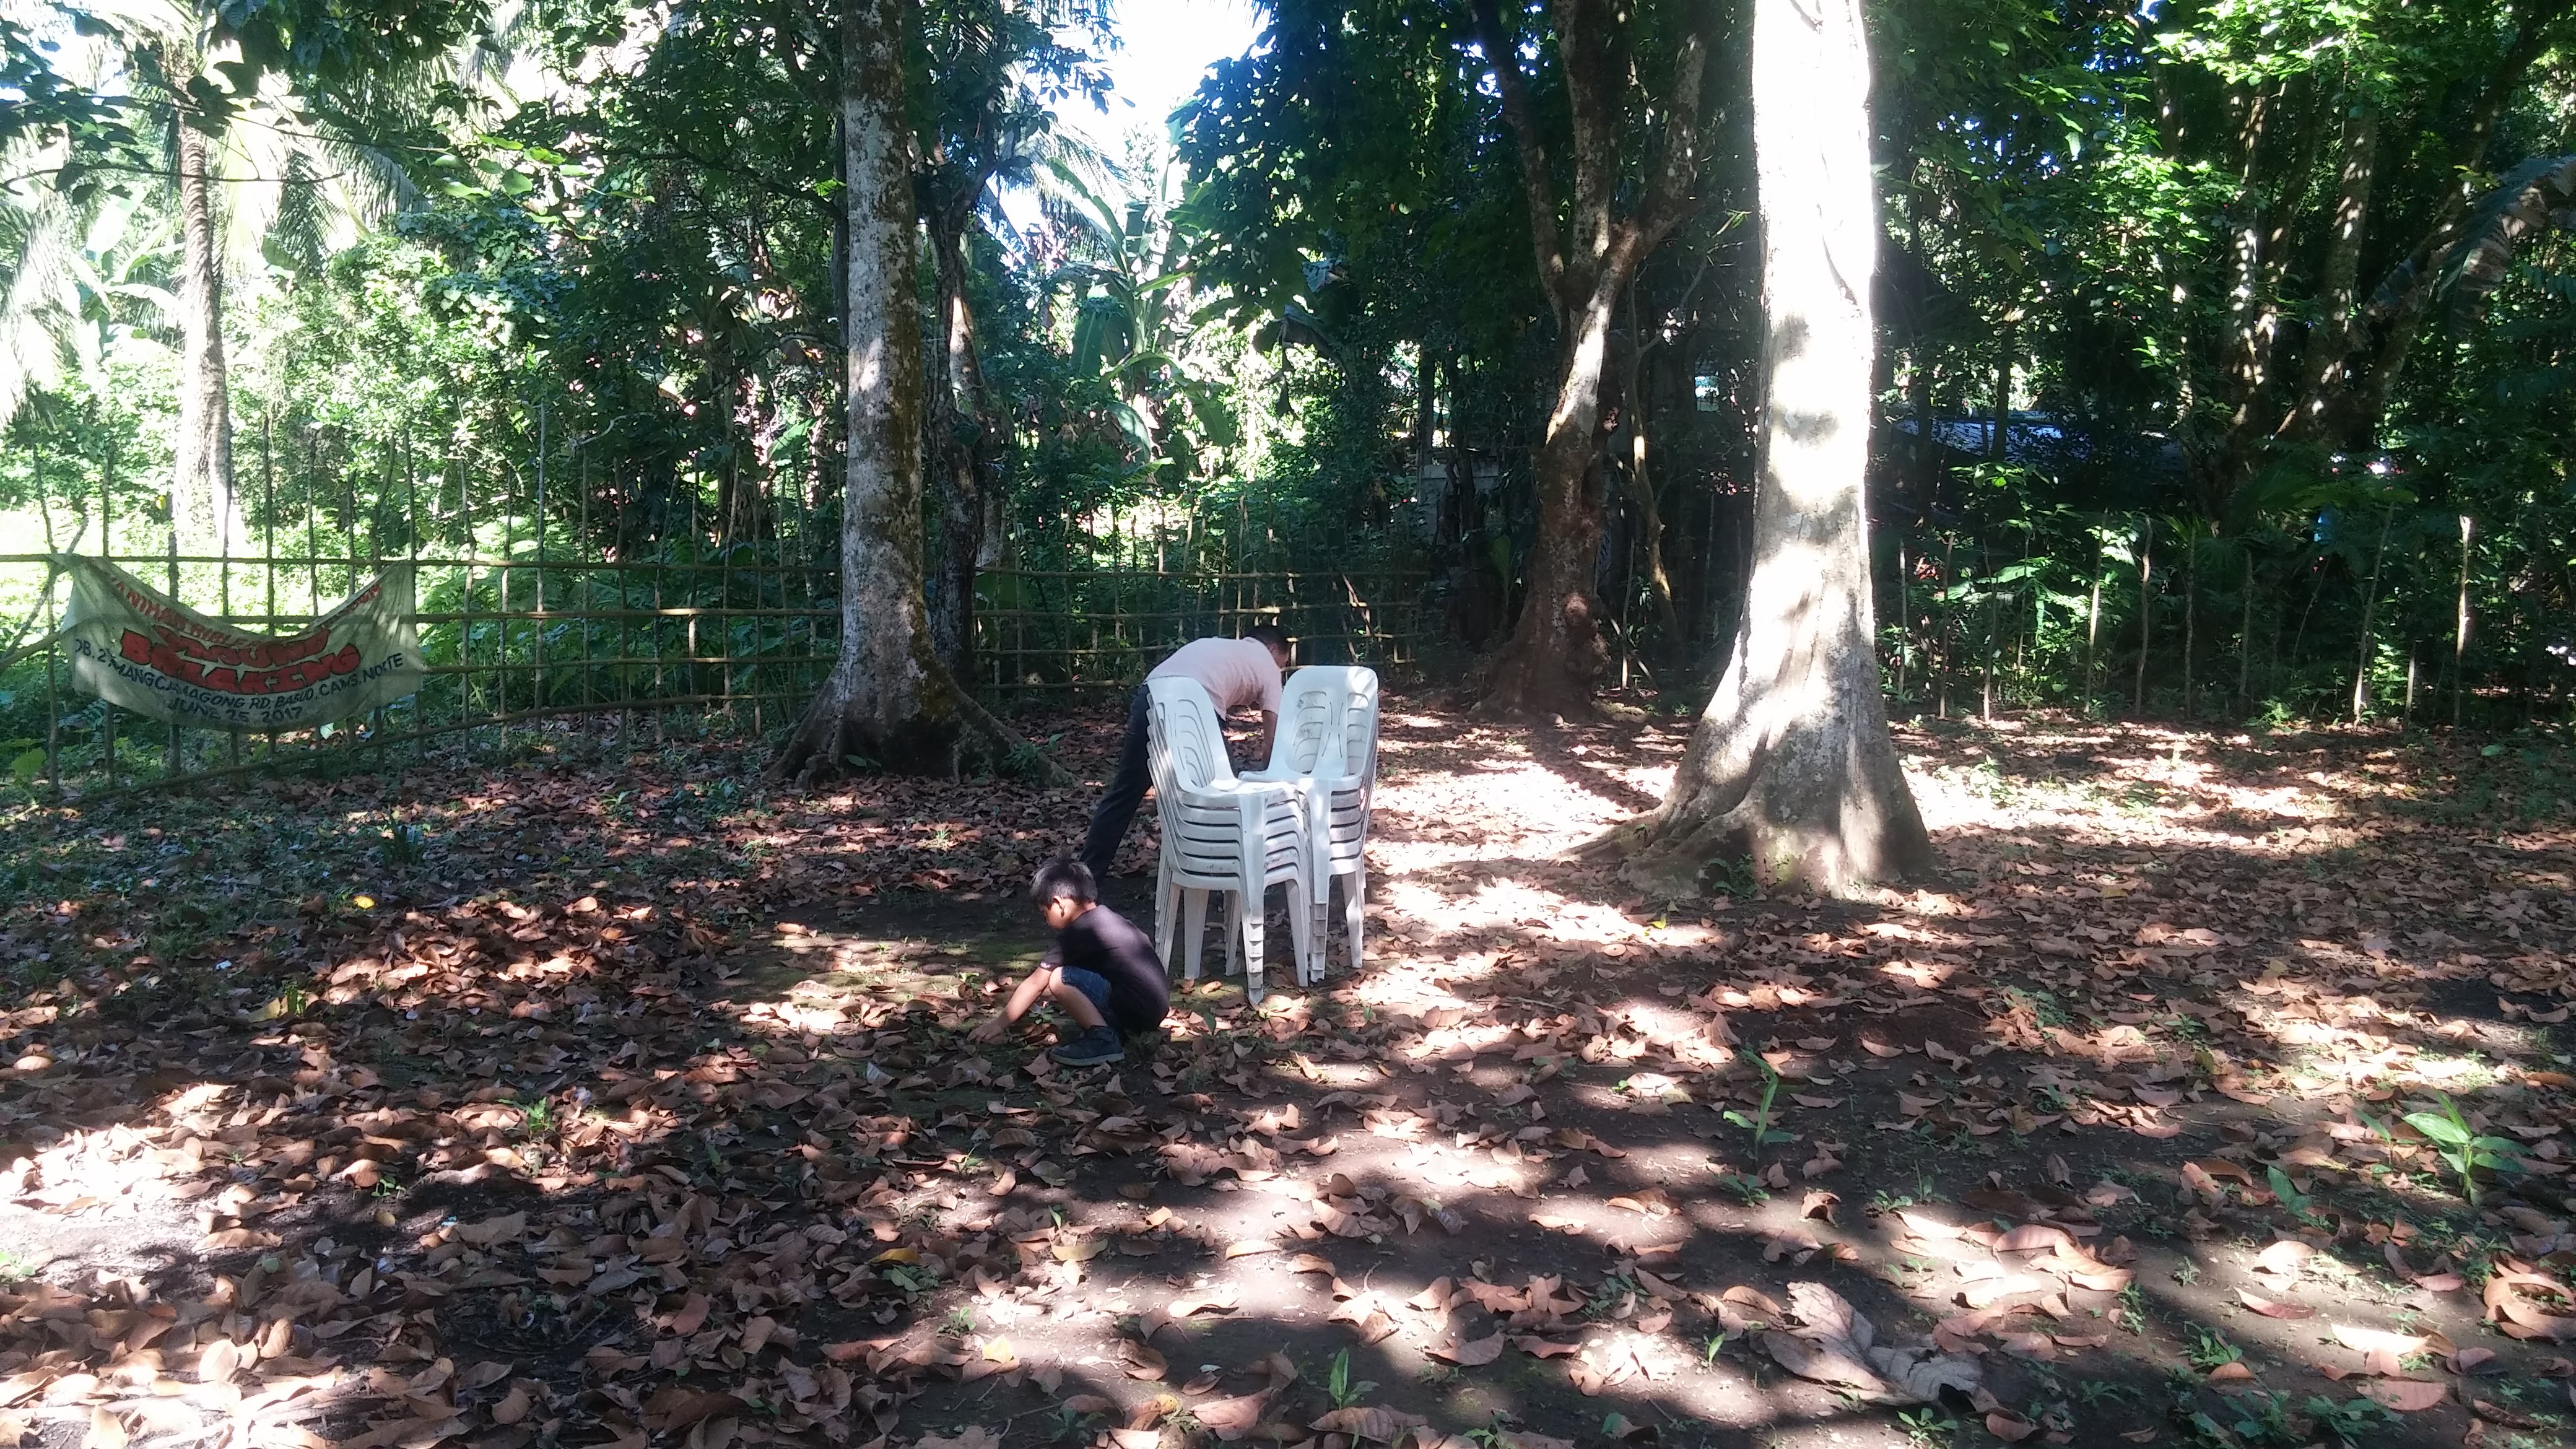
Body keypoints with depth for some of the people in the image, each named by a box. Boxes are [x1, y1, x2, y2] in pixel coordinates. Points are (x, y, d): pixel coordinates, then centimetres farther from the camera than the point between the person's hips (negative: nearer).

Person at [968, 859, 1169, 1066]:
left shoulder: (1078, 932, -9)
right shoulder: (1106, 917, 17)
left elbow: (1035, 983, -2)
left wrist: (1000, 1023, 9)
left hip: (1137, 1012, -9)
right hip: (1155, 1006, 9)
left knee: (1058, 979, -13)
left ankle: (1103, 1041, -16)